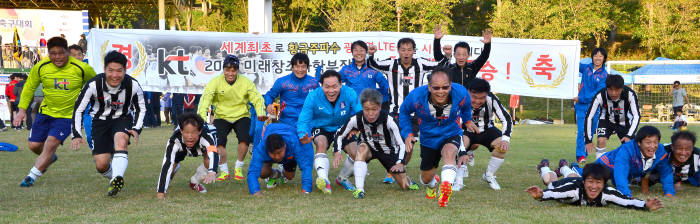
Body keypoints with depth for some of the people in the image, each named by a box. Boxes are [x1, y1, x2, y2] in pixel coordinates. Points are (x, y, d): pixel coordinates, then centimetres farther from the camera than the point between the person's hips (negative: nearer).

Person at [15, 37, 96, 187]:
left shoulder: (81, 68, -16)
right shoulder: (41, 67, -10)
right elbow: (29, 87, 6)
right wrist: (22, 109, 0)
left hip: (68, 114, -4)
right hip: (46, 112, 4)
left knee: (51, 144, -17)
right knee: (34, 145, 6)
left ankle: (32, 176, -4)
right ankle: (50, 158, 41)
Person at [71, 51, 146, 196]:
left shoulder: (133, 85, -21)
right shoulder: (94, 85, -25)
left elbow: (141, 108, -2)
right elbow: (78, 109, -12)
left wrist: (137, 129, -16)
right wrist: (76, 135, -20)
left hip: (123, 119, 0)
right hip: (100, 120, 0)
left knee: (121, 141, -36)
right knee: (101, 165, -7)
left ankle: (116, 180, -43)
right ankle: (117, 181, 25)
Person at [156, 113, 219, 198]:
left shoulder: (206, 136, -47)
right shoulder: (174, 140, -42)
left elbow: (213, 154, -62)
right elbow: (167, 165, -45)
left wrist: (212, 172, -83)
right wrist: (161, 192, -53)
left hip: (202, 144, -2)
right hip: (181, 147, 2)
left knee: (208, 162, -29)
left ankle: (195, 183, 3)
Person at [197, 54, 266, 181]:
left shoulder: (245, 82, -7)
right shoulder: (215, 82, -10)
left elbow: (257, 98, -8)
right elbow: (205, 99, -18)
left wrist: (260, 113, -27)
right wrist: (202, 117, -34)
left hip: (241, 116, 0)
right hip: (221, 117, 0)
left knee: (244, 138, -22)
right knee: (218, 141, -18)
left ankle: (238, 169, -1)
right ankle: (224, 172, 1)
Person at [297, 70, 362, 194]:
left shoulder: (350, 94, -22)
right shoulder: (313, 97, -22)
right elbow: (303, 120, -23)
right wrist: (303, 135, -45)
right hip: (321, 129, -2)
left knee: (356, 152, -15)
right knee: (321, 143, -33)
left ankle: (342, 178, 15)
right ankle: (323, 179, -45)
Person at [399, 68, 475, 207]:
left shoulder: (461, 94, -24)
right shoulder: (416, 97, -26)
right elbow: (404, 112, -2)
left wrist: (467, 121, 17)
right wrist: (407, 134, -9)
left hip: (452, 135, -1)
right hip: (428, 139, 2)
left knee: (449, 153, -38)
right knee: (426, 178, 14)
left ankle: (446, 187, -49)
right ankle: (432, 185, 50)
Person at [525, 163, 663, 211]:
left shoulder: (608, 193, -46)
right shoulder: (573, 189, -52)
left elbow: (628, 202, -53)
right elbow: (551, 193, -59)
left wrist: (646, 206, -70)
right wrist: (540, 195, -80)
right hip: (566, 183, -3)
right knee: (550, 181, 35)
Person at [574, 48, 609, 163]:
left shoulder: (604, 74, -2)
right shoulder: (586, 67, 7)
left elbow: (598, 92, -9)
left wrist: (581, 98, -14)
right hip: (581, 106, 1)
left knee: (590, 131, 6)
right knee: (581, 131, -9)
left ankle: (585, 153, 18)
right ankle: (580, 155, -11)